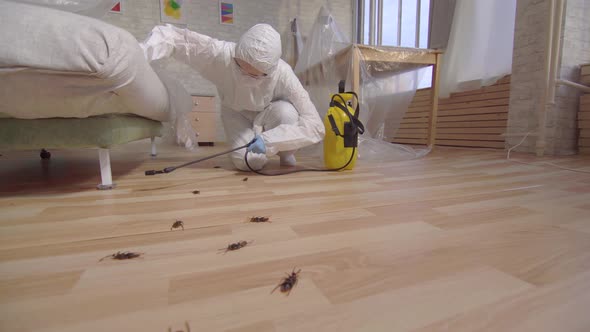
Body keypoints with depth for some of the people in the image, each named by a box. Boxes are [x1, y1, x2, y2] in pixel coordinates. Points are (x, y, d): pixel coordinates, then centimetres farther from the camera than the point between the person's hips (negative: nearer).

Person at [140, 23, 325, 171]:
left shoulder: (283, 74, -36)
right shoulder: (220, 54, -33)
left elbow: (316, 127, -38)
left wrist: (269, 140, -48)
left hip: (266, 117, 0)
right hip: (237, 115, 1)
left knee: (285, 111, -35)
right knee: (250, 162, -24)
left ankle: (286, 154, -3)